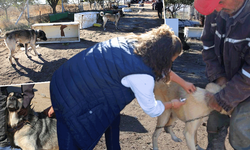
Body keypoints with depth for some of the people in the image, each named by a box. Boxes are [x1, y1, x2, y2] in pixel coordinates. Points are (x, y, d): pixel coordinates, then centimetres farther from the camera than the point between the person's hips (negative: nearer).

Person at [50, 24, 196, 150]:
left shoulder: (136, 42, -2)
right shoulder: (141, 77, -25)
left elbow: (161, 68, 16)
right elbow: (152, 110, -7)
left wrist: (184, 83, 27)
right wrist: (172, 104, 12)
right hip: (72, 96, -9)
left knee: (112, 116, 22)